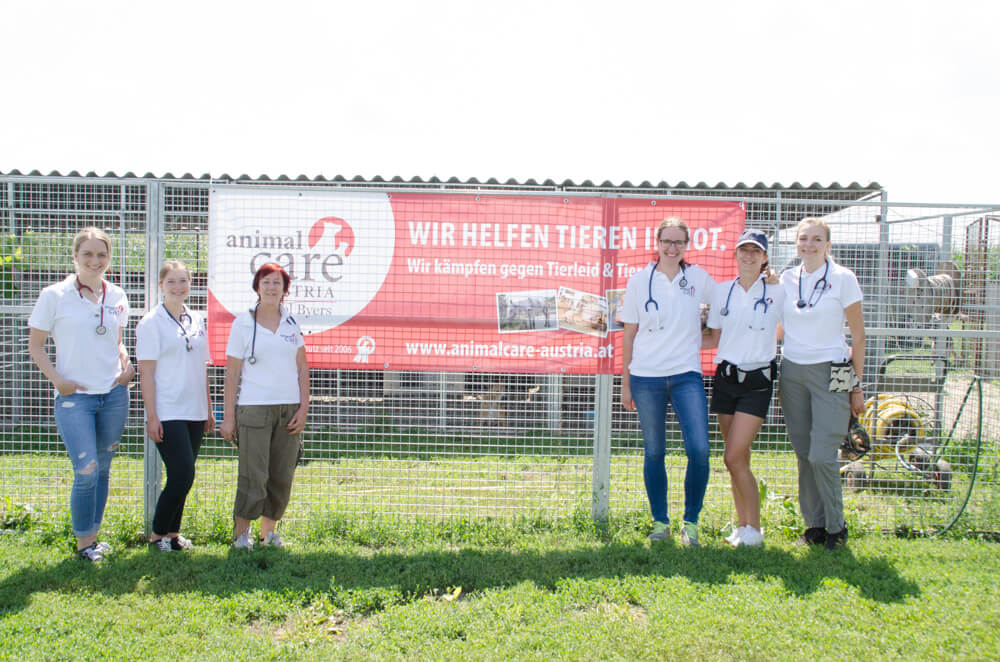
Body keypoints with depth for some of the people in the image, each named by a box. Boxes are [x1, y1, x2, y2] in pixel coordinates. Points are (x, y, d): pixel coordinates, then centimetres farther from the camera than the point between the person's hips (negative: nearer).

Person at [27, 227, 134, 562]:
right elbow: (35, 345, 1)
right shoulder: (55, 295, -4)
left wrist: (127, 365, 1)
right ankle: (83, 542, 9)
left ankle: (94, 535, 25)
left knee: (103, 469, 11)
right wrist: (58, 380, -11)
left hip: (114, 395, 4)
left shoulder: (116, 296, 8)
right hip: (74, 397, -4)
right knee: (87, 470, -9)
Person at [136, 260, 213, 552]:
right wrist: (152, 415, -13)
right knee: (183, 475, -11)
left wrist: (209, 409, 16)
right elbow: (146, 372, -7)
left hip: (194, 413, 6)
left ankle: (172, 533, 21)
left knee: (182, 477, 9)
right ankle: (157, 535, 5)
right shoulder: (152, 322, -4)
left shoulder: (197, 321, 13)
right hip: (168, 414, -6)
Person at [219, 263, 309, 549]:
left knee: (282, 476, 6)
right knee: (254, 476, -5)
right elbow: (232, 373, 0)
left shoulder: (291, 324, 11)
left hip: (289, 409, 4)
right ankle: (241, 531, 12)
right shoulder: (243, 323, 2)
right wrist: (228, 416, -3)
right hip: (254, 409, -3)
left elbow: (302, 369, 11)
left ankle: (269, 530, 21)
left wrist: (303, 408, 2)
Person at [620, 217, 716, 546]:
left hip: (687, 374, 0)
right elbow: (629, 333, 7)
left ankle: (691, 522, 5)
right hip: (646, 376, 0)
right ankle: (660, 522, 20)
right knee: (654, 452, 6)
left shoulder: (698, 278, 7)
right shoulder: (639, 281, 4)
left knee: (699, 449, -12)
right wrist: (625, 383, 6)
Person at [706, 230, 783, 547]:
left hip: (758, 381, -3)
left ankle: (754, 530, 0)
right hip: (726, 377, 3)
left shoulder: (778, 292, 1)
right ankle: (742, 525, 19)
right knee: (739, 459, 8)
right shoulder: (722, 292, 8)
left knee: (734, 458, -12)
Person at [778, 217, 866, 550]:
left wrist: (857, 386, -3)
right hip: (792, 371, 4)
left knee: (822, 456, -9)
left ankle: (836, 526, 9)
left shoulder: (842, 278, -4)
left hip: (830, 373, -4)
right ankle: (814, 525, 19)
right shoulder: (787, 279, 7)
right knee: (804, 455, 7)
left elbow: (858, 335, -2)